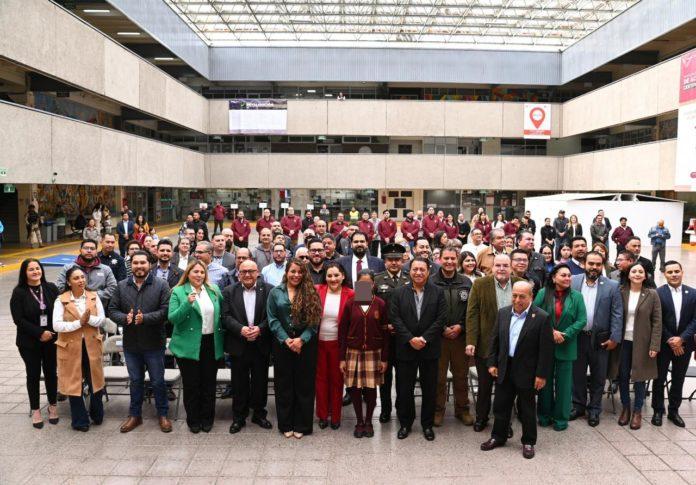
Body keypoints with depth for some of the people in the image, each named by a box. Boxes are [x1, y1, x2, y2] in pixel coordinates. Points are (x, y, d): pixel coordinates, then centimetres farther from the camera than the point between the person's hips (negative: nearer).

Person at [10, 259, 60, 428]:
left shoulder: (51, 288, 0)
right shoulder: (19, 292, -7)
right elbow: (18, 319, -11)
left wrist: (52, 332, -10)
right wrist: (39, 333, -16)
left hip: (51, 339, 2)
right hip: (29, 342, -2)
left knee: (50, 372, 10)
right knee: (34, 374, 9)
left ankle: (52, 405, 25)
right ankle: (35, 409, 21)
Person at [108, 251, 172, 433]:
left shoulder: (161, 284, -8)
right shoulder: (122, 286, 4)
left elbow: (166, 311, -14)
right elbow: (112, 310, 4)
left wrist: (145, 318, -24)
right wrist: (125, 318, -16)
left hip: (154, 343, -3)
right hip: (130, 343, 3)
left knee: (158, 381, 8)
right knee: (135, 381, 17)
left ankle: (163, 415, 24)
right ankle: (135, 415, 31)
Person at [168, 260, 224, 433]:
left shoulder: (214, 290, 7)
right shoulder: (178, 292, -3)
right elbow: (172, 318, -11)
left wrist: (221, 337, 2)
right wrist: (187, 303, -25)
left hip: (211, 345, 3)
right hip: (189, 346, -3)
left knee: (209, 383, 11)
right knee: (191, 384, 7)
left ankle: (207, 419, 26)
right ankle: (193, 420, 23)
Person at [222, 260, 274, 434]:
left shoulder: (268, 290, 0)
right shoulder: (229, 292, 3)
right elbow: (226, 316, -4)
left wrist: (260, 328, -17)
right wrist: (241, 329, -18)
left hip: (261, 345, 0)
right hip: (238, 345, 0)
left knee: (260, 382, 10)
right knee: (239, 383, 9)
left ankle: (259, 414, 27)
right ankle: (238, 417, 23)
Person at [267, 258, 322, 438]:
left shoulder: (310, 293, 1)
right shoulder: (275, 292, 3)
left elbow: (314, 320, -4)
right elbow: (273, 319, -2)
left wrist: (301, 339, -16)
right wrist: (286, 340, -13)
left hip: (305, 344, 0)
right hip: (282, 344, 1)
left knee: (304, 384, 5)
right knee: (284, 384, 8)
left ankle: (302, 425, 17)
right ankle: (286, 424, 21)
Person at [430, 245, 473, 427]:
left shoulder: (466, 282, 4)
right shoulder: (431, 282, -5)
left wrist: (461, 327, -8)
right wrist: (442, 329, -10)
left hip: (461, 336, 2)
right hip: (438, 336, -2)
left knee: (461, 375, 12)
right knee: (438, 376, 7)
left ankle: (462, 409, 27)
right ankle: (438, 409, 22)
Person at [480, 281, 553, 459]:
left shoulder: (542, 318, -13)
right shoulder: (503, 313, 2)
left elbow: (546, 349, -12)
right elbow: (495, 340, 8)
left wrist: (542, 375, -13)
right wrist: (492, 363, 4)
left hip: (527, 372, -4)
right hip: (504, 369, 4)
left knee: (527, 409, 10)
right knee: (500, 406, 14)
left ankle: (528, 442, 27)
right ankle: (498, 437, 31)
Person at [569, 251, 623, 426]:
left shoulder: (612, 286, -5)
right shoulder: (573, 281, -3)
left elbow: (617, 314, -5)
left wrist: (615, 338, -9)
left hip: (600, 339, -1)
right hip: (577, 337, 1)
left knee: (598, 376, 11)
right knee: (577, 373, 13)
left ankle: (594, 409, 26)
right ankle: (578, 405, 28)